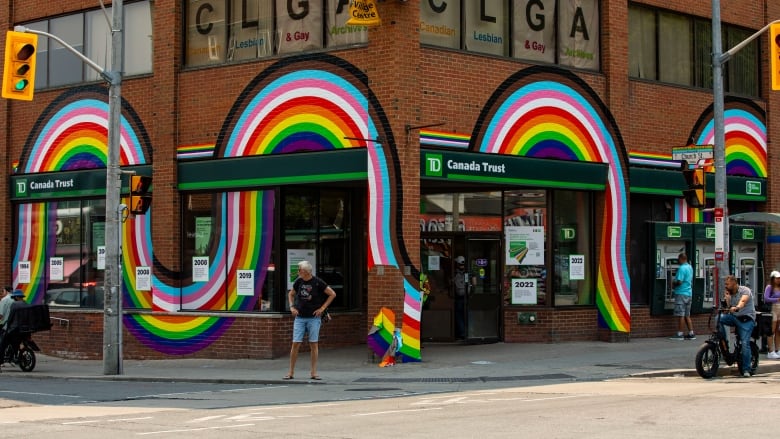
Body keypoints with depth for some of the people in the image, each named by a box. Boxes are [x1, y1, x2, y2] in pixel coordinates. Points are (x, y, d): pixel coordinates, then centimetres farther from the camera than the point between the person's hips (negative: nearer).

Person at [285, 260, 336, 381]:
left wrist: (322, 308, -4)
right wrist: (292, 307, 6)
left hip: (313, 318, -2)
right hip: (300, 318, 2)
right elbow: (291, 294, 21)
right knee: (295, 344, -3)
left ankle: (314, 372, 7)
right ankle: (291, 372, 3)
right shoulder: (299, 282, 4)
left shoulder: (317, 282, -6)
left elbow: (332, 294, -1)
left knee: (314, 344, 0)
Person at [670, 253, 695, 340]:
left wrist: (673, 284, -2)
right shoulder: (690, 267, 13)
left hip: (681, 293, -9)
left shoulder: (682, 268, -16)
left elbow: (679, 281, -22)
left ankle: (680, 334, -2)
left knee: (681, 315, -4)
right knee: (687, 315, 13)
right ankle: (691, 333, 11)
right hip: (689, 293, 9)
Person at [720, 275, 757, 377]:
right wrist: (727, 299, -7)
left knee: (745, 343, -15)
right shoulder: (730, 294, 13)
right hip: (734, 317, 6)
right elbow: (728, 309, 5)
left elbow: (743, 301, -30)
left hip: (746, 319, -6)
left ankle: (746, 369, -8)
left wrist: (737, 307, -50)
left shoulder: (745, 290, -7)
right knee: (719, 318, -23)